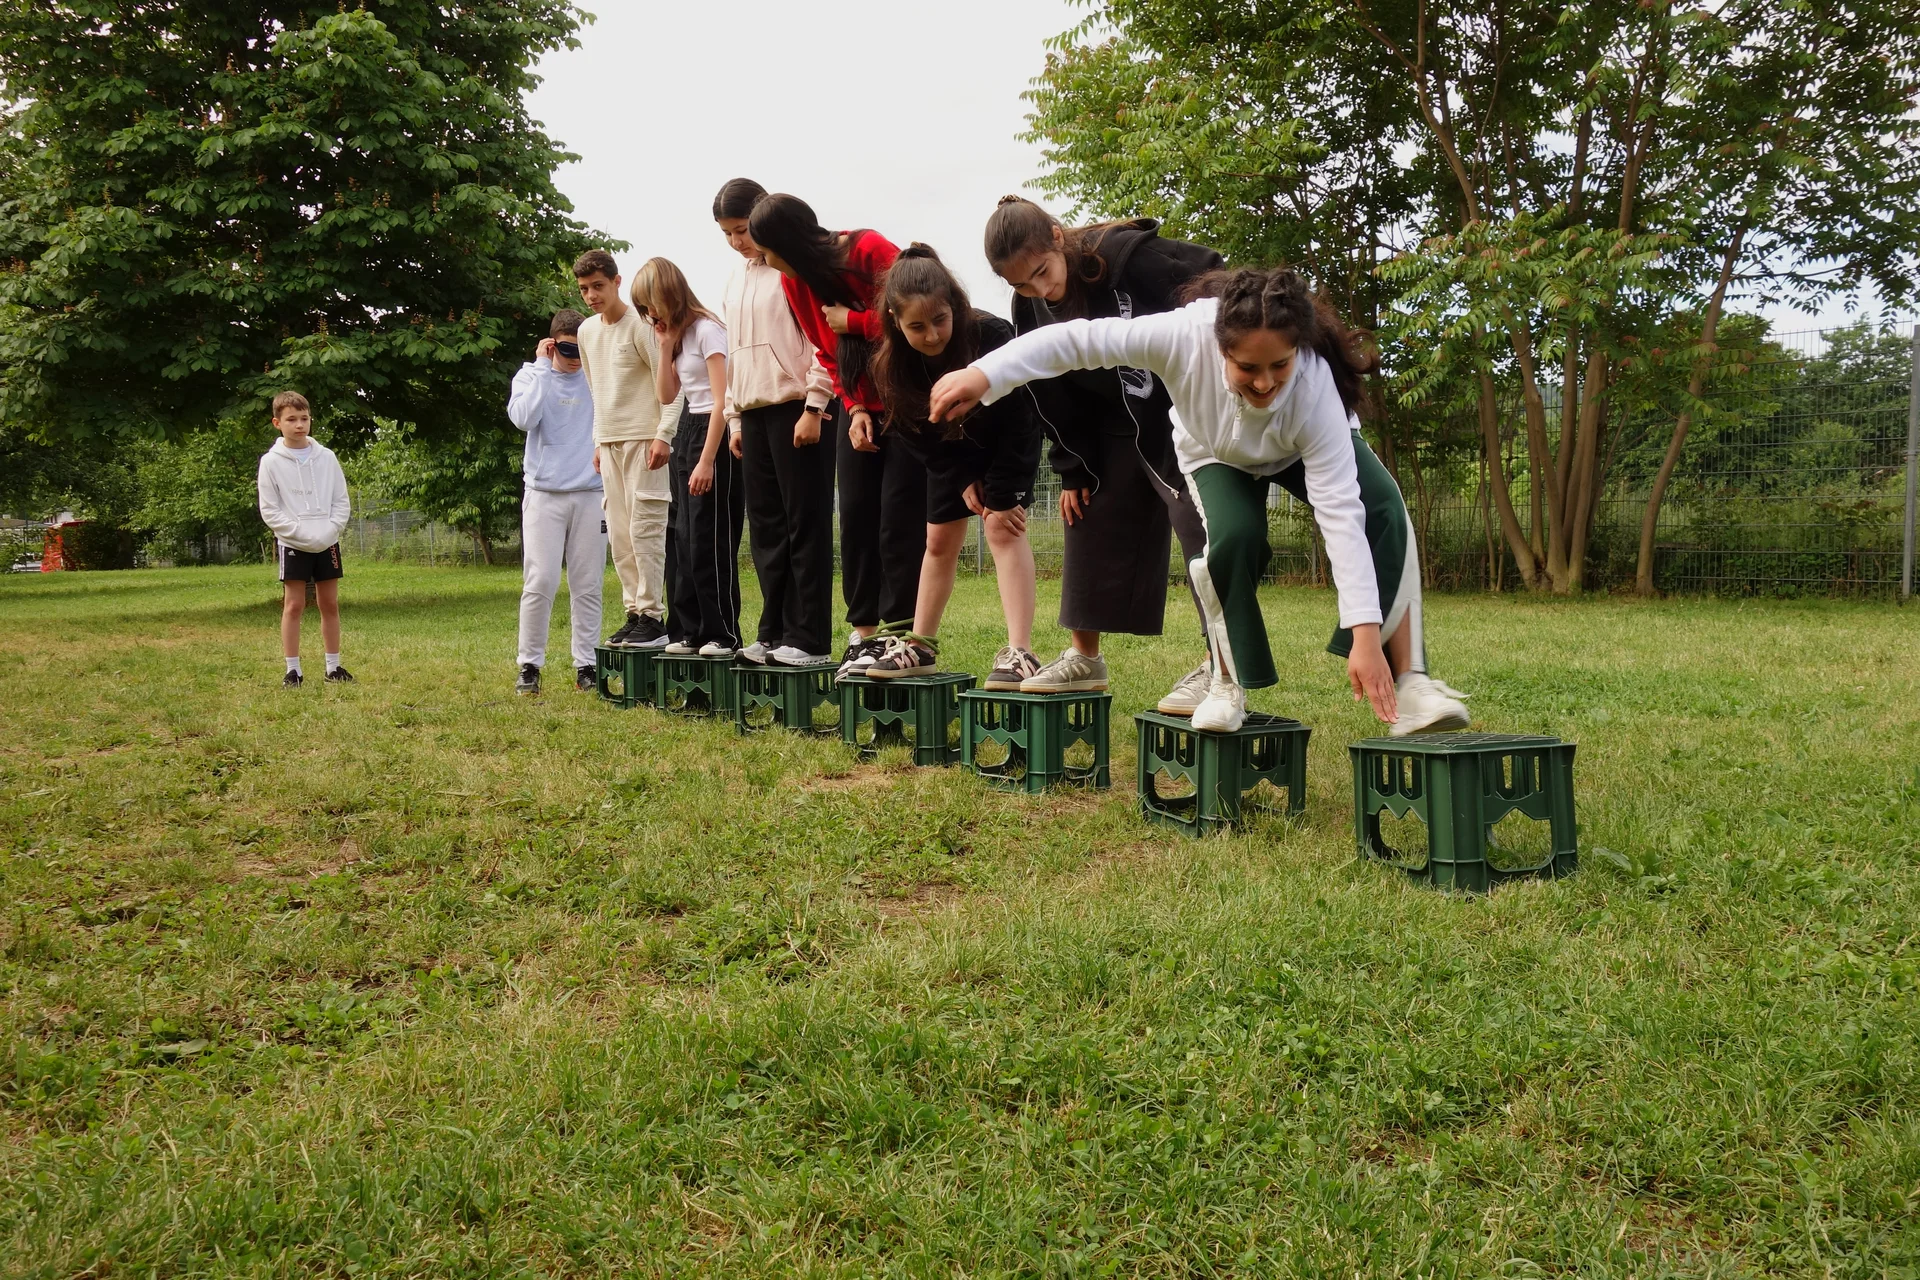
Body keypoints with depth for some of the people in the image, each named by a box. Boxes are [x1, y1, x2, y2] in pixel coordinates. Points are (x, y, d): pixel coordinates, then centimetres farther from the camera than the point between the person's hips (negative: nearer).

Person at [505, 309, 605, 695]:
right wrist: (541, 366, -9)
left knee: (588, 585, 2)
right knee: (539, 583, -5)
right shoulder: (532, 377, 6)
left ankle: (586, 666, 8)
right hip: (544, 493, -1)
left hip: (591, 494, 1)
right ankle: (529, 665, 3)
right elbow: (523, 417, -13)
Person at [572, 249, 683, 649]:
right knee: (620, 534, 7)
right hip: (609, 442, 8)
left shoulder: (640, 325, -9)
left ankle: (653, 616, -6)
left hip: (644, 440, -8)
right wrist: (598, 441, 19)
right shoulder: (587, 331, 14)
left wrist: (664, 434, -19)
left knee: (645, 528, -9)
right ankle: (635, 612, 13)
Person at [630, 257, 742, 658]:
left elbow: (722, 400, -17)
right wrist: (666, 345, 5)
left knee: (708, 541, -8)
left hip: (714, 434, -9)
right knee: (680, 539, 9)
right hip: (687, 431, 9)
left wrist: (706, 461, -21)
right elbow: (666, 395, 15)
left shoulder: (706, 329, -12)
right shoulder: (677, 334, 14)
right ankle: (687, 630, 15)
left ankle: (721, 634, -2)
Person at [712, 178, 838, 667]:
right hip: (754, 414, 8)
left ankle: (809, 639, -3)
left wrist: (814, 407, -14)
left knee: (805, 525, -5)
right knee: (766, 526, 7)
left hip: (797, 409, -8)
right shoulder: (735, 281, 19)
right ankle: (774, 631, 13)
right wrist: (734, 416, 18)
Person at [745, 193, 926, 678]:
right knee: (855, 517, 2)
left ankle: (898, 633, -5)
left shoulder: (870, 251, -18)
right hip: (862, 410, 7)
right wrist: (854, 409, -3)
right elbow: (829, 354, 10)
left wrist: (853, 320, -16)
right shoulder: (794, 282, 2)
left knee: (898, 519, -9)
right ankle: (864, 634, 7)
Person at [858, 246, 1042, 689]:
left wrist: (1003, 496, -25)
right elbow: (918, 436, -10)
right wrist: (965, 483, -16)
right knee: (939, 541, 8)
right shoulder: (892, 365, -23)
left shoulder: (993, 337, -35)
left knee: (1002, 528, -18)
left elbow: (1017, 424, -27)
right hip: (949, 451, 4)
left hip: (1007, 445, -4)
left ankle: (1020, 653, -23)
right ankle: (921, 647, 20)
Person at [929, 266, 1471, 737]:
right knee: (1233, 537, -29)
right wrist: (983, 376, -50)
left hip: (1308, 448, 0)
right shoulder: (1187, 335, -43)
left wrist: (1366, 637, -48)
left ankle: (1409, 681, -21)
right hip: (1218, 454, 1)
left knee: (1385, 514, -28)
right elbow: (1080, 340, -39)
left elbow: (1340, 512, -44)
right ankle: (1227, 684, -5)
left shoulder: (1315, 391, -42)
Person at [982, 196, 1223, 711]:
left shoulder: (1129, 256, -27)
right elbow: (1056, 399, 5)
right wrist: (1073, 471, 5)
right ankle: (1084, 658, 23)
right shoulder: (1031, 309, -4)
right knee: (1092, 530, 9)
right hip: (1119, 427, 7)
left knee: (1201, 526, -17)